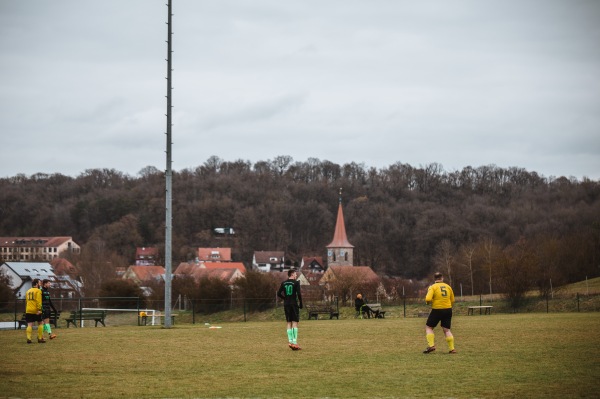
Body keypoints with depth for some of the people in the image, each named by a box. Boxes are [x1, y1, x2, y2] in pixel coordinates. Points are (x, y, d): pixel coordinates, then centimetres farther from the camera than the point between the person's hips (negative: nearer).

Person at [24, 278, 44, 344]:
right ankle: (40, 338, 9)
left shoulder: (28, 291, 17)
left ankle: (28, 338, -15)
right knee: (40, 324, 10)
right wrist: (39, 309, -21)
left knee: (30, 325, 0)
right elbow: (38, 301, -16)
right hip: (36, 311, -5)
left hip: (28, 311, 5)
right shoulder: (38, 291, -5)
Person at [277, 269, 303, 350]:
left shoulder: (283, 283, 9)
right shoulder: (296, 283, -6)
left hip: (286, 304, 5)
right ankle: (295, 342, -11)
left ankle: (290, 341, 4)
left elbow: (278, 293, 6)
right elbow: (299, 294, -12)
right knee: (295, 322, -4)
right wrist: (301, 304, -2)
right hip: (294, 304, -5)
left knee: (289, 323, 10)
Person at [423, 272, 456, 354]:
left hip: (437, 310, -4)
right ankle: (452, 348, 2)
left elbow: (428, 299, -18)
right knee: (447, 330, 10)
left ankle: (431, 345, -5)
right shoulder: (448, 287, 6)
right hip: (448, 310, 4)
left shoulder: (433, 287, -7)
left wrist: (428, 302, 4)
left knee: (428, 327, 9)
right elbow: (452, 300, 12)